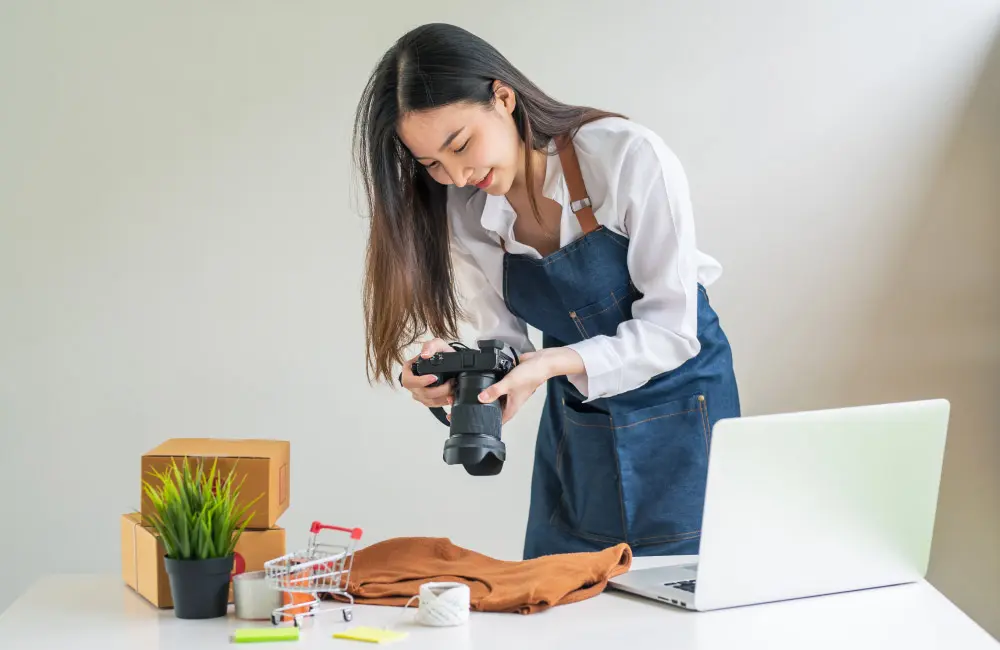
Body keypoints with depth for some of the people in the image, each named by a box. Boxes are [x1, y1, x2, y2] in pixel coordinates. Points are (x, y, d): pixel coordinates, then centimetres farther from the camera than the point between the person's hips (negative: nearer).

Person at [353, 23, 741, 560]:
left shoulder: (629, 157, -22)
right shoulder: (464, 213, -7)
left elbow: (670, 330, -20)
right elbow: (506, 342, -4)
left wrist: (554, 363, -32)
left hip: (679, 416, -4)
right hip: (574, 430, 4)